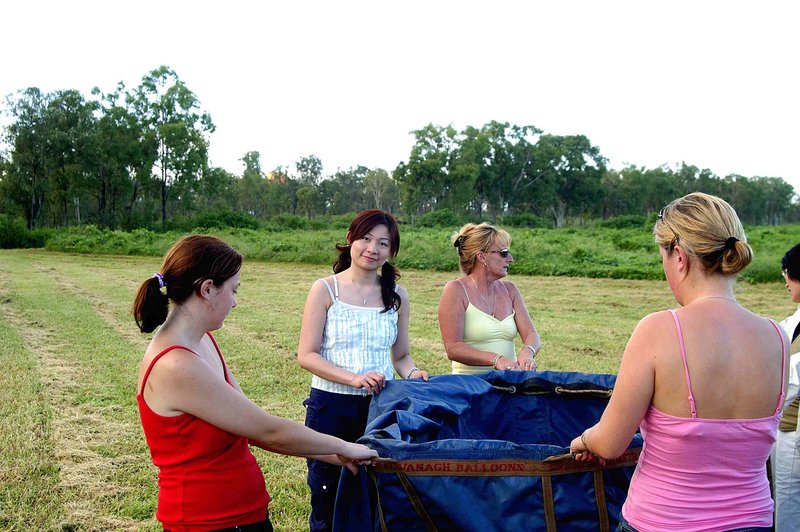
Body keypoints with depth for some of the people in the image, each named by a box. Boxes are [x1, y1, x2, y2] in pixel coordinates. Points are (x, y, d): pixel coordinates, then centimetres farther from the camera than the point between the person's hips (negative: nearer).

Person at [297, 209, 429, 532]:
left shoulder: (397, 296, 6)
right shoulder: (325, 290, -3)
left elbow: (401, 356, 12)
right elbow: (306, 355, -8)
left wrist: (411, 373, -11)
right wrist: (354, 378, -20)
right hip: (331, 407, -2)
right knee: (328, 499, 9)